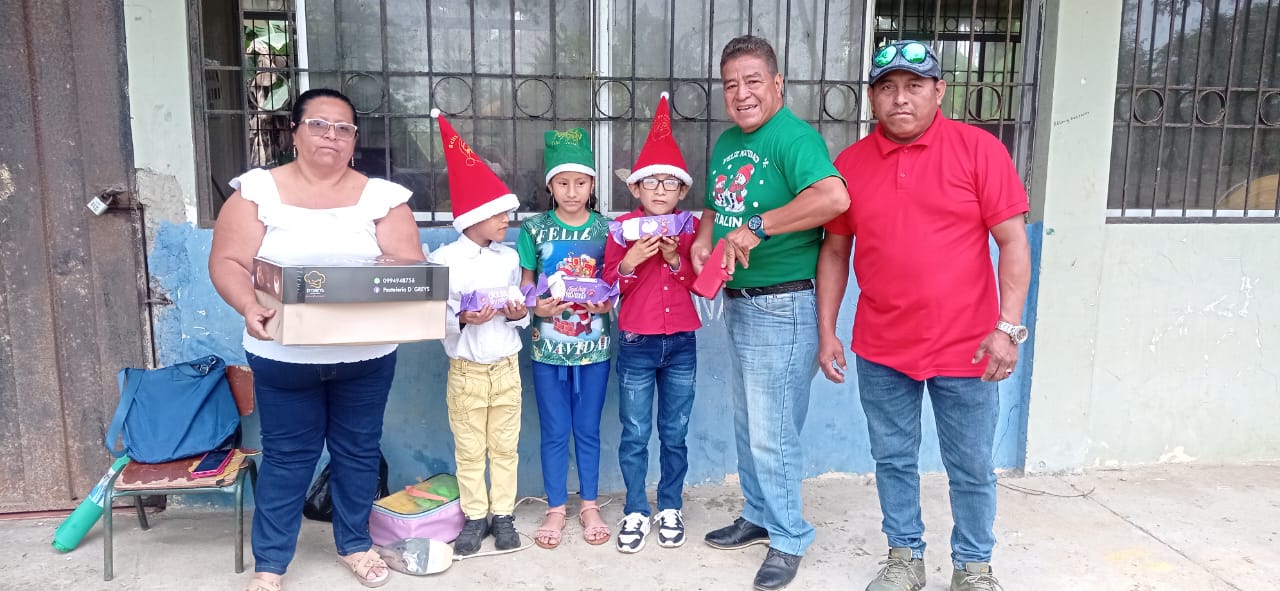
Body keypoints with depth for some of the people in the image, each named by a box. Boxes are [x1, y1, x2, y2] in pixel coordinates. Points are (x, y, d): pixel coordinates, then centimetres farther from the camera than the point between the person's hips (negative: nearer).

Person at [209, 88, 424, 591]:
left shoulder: (381, 196, 0)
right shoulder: (258, 190, -2)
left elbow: (410, 265, -5)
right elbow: (227, 263, -7)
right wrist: (249, 307, -25)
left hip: (366, 356, 2)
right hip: (284, 357, -1)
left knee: (358, 451, 14)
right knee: (286, 456, 9)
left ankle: (355, 544, 33)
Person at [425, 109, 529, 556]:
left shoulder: (510, 257, 3)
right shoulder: (444, 259, -8)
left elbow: (521, 308, 9)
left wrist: (519, 313, -12)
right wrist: (462, 319, -26)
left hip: (506, 367, 3)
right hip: (466, 370, -3)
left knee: (504, 447, 11)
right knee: (469, 450, 9)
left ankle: (502, 515, 24)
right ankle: (474, 518, 23)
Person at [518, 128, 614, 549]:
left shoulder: (606, 229, 0)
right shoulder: (534, 229, -1)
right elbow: (525, 285, 2)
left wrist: (608, 302, -17)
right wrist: (536, 307, -17)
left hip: (594, 346, 0)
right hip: (548, 347, 0)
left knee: (588, 429, 11)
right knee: (554, 431, 8)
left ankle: (589, 506, 26)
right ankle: (556, 509, 22)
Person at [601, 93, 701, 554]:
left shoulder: (690, 228, 2)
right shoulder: (623, 228, -3)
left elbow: (702, 282, -1)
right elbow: (607, 285, -3)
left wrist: (676, 259, -16)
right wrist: (630, 262, -21)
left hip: (681, 343, 1)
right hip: (636, 343, -1)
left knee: (675, 433, 10)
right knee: (634, 435, 5)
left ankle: (670, 508, 26)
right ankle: (636, 511, 20)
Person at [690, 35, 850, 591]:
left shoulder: (794, 137, -17)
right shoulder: (725, 143, 11)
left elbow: (834, 197, -34)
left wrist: (757, 227, -30)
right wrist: (702, 242, 1)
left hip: (783, 306, -9)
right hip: (738, 303, 9)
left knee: (772, 432, 1)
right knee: (747, 422, 21)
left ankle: (789, 537, 20)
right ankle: (759, 515, 39)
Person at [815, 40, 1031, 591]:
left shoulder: (979, 149, -5)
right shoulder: (849, 163, 2)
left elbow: (1013, 242, -6)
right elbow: (834, 252, 8)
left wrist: (1007, 328, -13)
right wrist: (827, 333, 4)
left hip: (964, 346, -2)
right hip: (881, 350, 3)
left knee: (971, 468, 10)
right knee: (893, 459, 14)